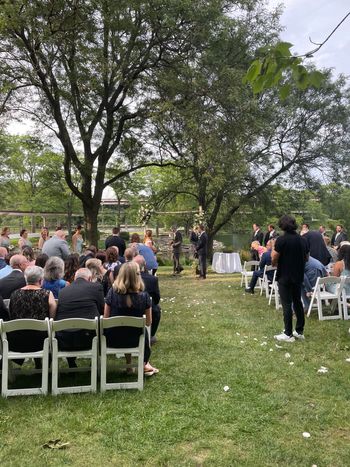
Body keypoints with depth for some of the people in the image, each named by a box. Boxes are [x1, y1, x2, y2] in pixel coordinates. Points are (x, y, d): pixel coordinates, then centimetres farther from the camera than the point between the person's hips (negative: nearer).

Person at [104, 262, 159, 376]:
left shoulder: (113, 292, -17)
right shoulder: (144, 296, -17)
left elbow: (105, 318, -9)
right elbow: (148, 323, -7)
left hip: (113, 340, 1)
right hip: (134, 340, -1)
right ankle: (145, 364, 49)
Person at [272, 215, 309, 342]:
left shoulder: (281, 240, -15)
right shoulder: (302, 240, 5)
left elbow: (274, 259, -14)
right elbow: (306, 258, 14)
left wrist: (275, 263, 7)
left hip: (285, 277, -6)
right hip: (298, 276, 6)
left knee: (287, 304, -1)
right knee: (298, 302, 15)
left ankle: (288, 334, 3)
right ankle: (300, 331, 22)